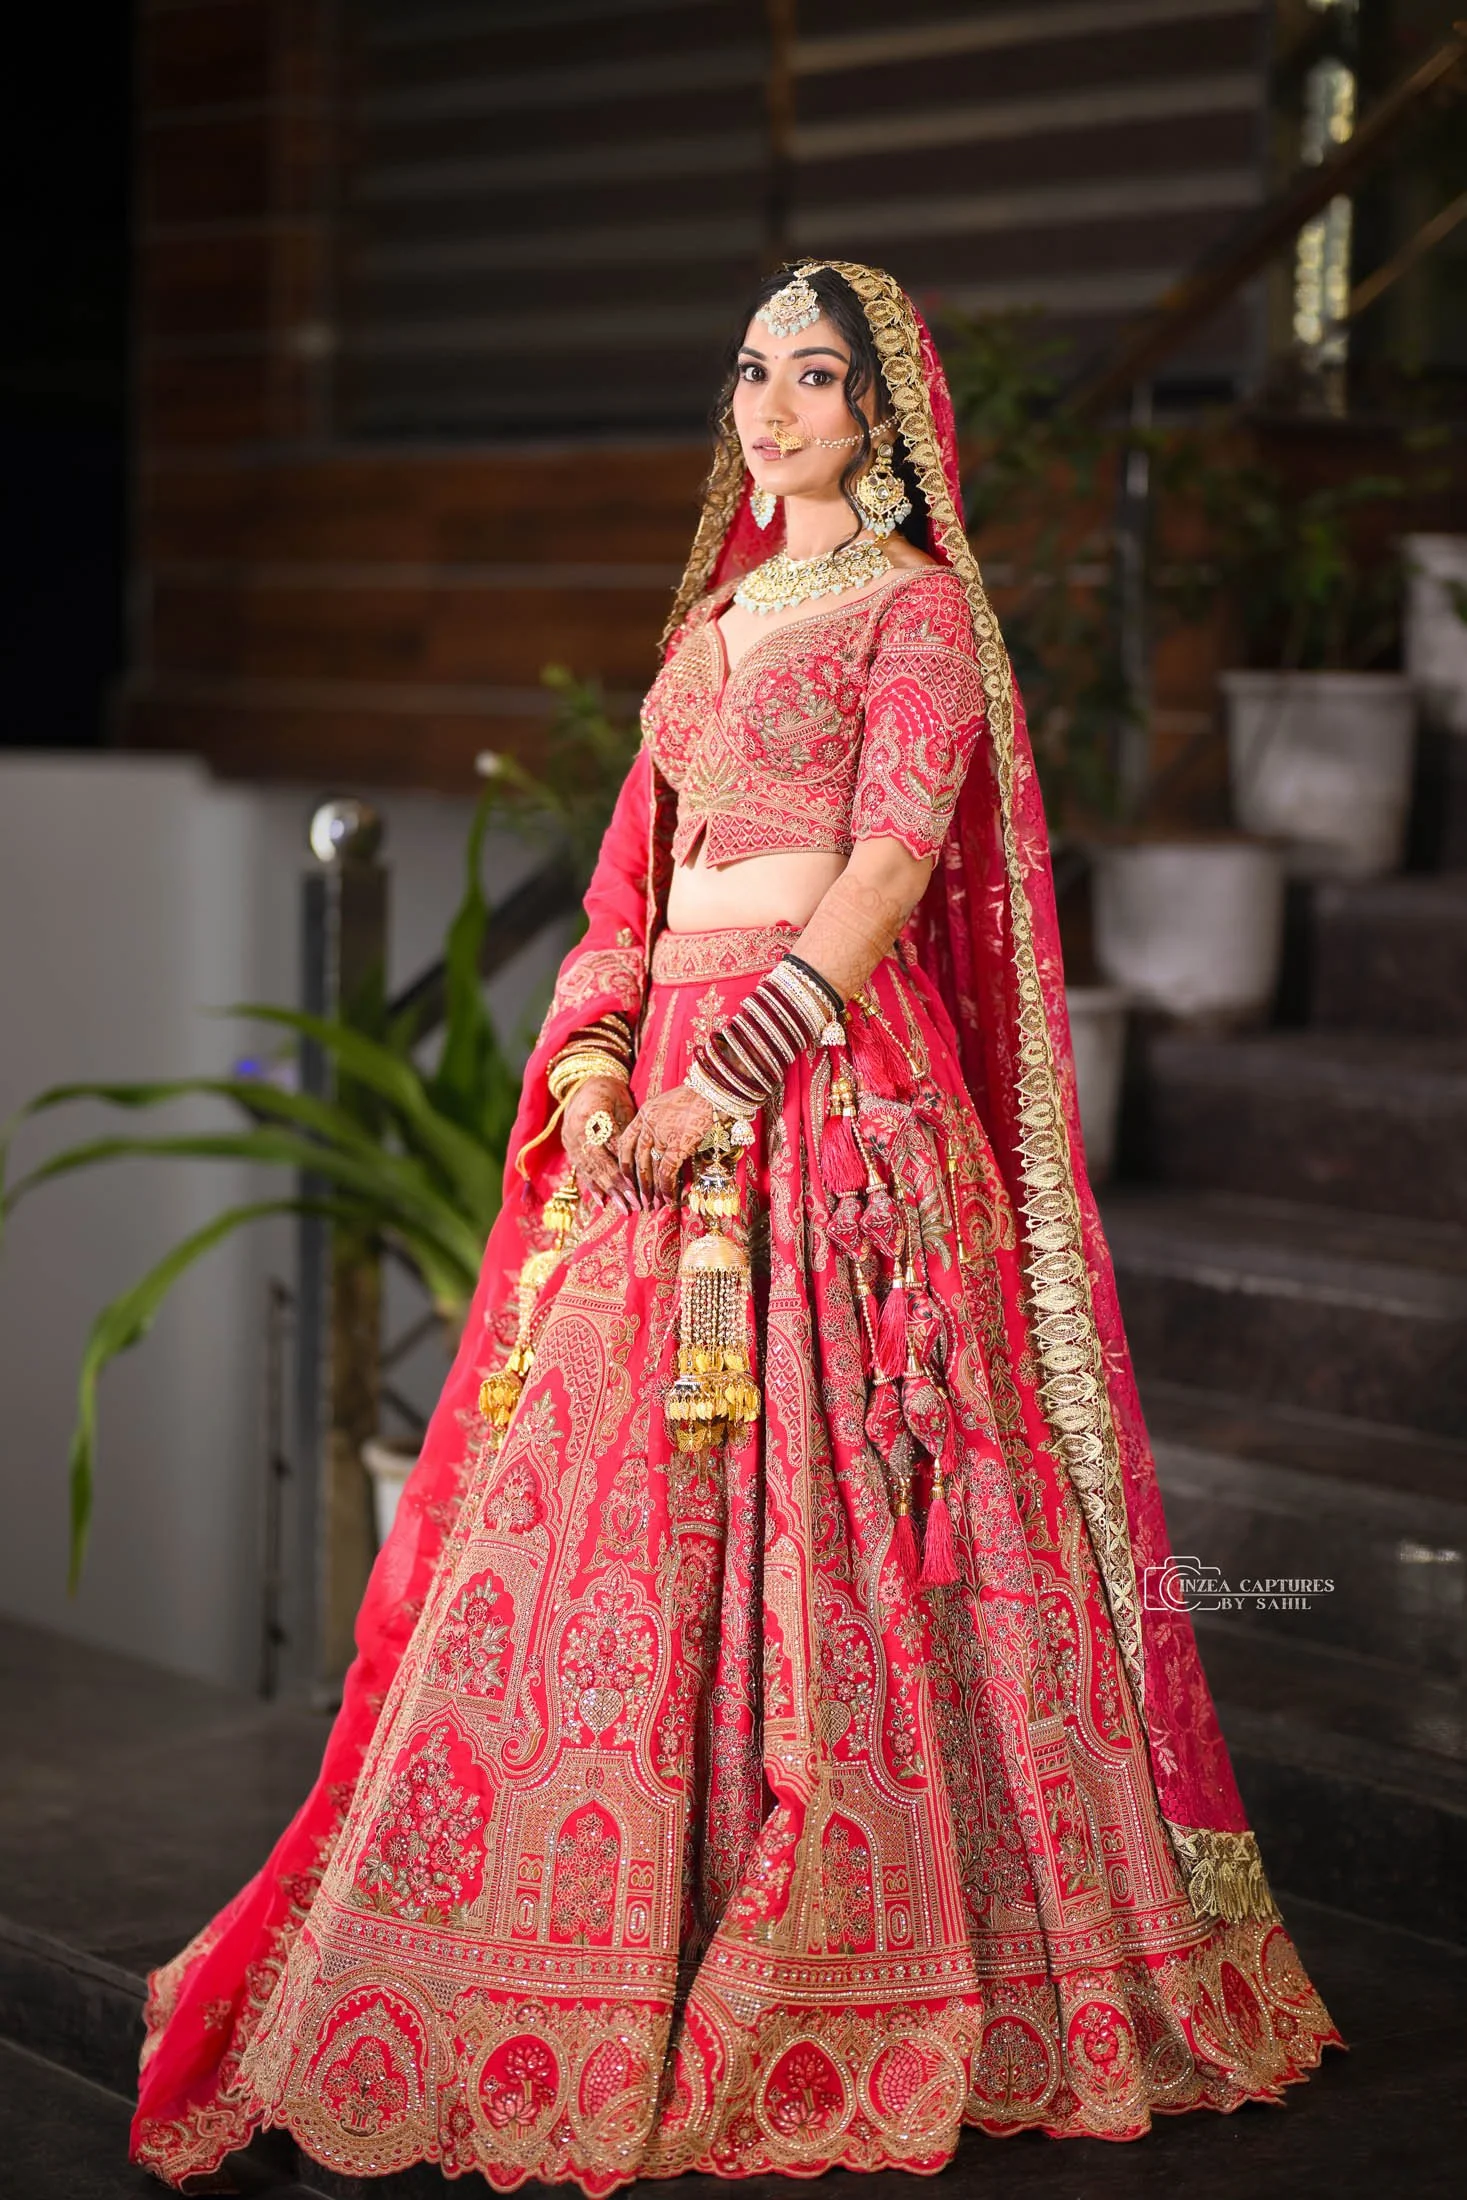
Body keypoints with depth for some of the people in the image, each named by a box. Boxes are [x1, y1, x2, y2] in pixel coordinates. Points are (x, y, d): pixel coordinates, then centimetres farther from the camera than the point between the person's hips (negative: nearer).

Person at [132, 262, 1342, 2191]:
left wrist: (727, 1079, -18)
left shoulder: (914, 608, 0)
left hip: (834, 1086, -7)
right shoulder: (718, 612, 21)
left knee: (816, 1501, -8)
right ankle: (596, 1973, 10)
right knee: (599, 1507, 3)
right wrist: (593, 1049, 1)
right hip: (668, 1088, 7)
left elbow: (890, 873, -11)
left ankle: (848, 1988, 1)